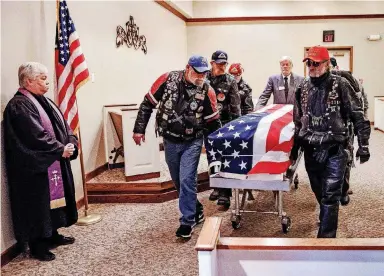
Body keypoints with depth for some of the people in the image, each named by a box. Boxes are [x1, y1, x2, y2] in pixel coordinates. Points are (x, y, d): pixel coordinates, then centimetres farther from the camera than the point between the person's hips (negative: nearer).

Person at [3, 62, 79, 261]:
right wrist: (61, 150, -18)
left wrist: (71, 143, -9)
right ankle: (37, 246, 11)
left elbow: (63, 126, 9)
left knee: (53, 198, 18)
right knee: (38, 204, -1)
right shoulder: (19, 106, -17)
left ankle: (52, 235, 33)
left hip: (53, 163, 10)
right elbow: (36, 137, -25)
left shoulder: (43, 101, 12)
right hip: (35, 167, -10)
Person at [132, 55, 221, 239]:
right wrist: (139, 129, -4)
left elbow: (213, 122, -1)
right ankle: (196, 210, 35)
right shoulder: (168, 79, -11)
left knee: (187, 180, -9)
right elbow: (147, 104, -3)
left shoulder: (207, 91, -11)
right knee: (178, 181, 15)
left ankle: (187, 222, 4)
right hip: (170, 141, 3)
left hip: (192, 143, -2)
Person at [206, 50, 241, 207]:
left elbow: (235, 105, -1)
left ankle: (225, 193, -1)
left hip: (225, 124, -2)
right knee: (211, 156, 11)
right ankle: (217, 187, 26)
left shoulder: (230, 81, -1)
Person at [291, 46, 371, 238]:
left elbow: (358, 116, -5)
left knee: (330, 195, -6)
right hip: (311, 150, 5)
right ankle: (328, 223, 40)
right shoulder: (303, 88, 9)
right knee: (319, 193, 17)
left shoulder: (340, 85, -5)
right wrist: (295, 148, 18)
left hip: (334, 150, -5)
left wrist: (363, 144, -10)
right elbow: (298, 121, 17)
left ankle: (326, 237, 0)